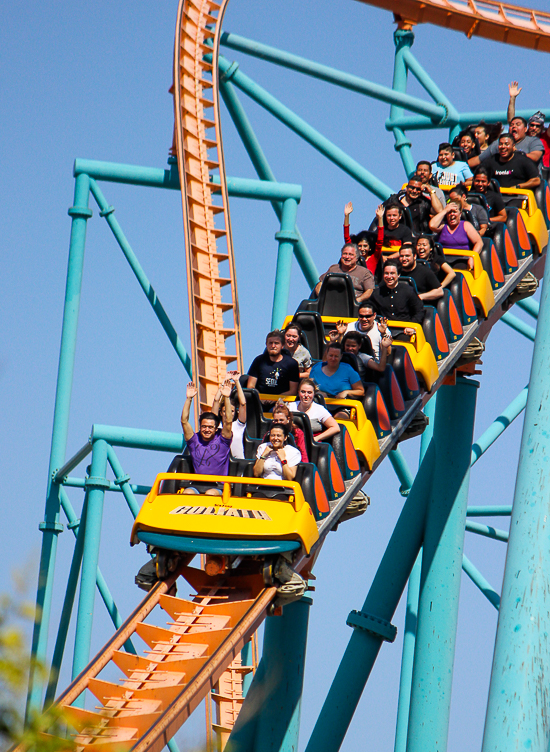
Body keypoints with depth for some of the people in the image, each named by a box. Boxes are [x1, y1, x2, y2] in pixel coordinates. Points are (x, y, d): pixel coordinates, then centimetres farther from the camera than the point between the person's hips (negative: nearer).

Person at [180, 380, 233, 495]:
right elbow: (184, 421, 7)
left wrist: (226, 398, -8)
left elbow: (228, 421, -3)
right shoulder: (195, 441, 14)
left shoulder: (222, 441, 8)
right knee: (187, 493, -29)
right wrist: (189, 399, 1)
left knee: (210, 494, -34)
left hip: (218, 486, -2)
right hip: (197, 485, 2)